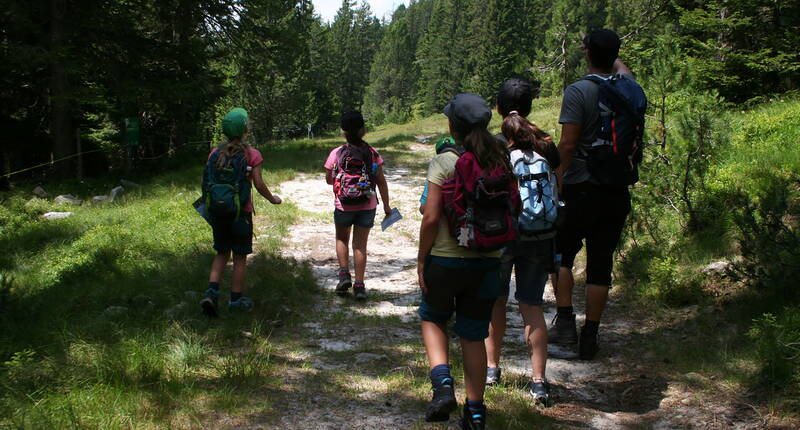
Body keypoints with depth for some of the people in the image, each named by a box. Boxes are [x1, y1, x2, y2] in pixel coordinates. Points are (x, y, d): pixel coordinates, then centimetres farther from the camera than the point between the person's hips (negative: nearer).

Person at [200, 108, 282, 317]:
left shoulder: (215, 153, 3)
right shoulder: (251, 154, -8)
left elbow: (207, 182, 3)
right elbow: (259, 184, -8)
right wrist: (273, 199, 9)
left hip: (218, 211, 4)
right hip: (241, 212, -4)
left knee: (222, 253, 17)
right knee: (240, 257, 9)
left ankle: (211, 292, 0)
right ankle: (236, 299, 15)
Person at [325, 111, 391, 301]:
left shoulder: (336, 154, -9)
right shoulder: (372, 154, -6)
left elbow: (329, 180, 2)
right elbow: (381, 182, -3)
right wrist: (386, 205, 5)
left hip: (343, 206, -1)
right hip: (367, 206, 1)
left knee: (342, 239, 23)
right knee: (360, 244, 9)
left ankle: (344, 273, 8)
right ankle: (359, 285, 9)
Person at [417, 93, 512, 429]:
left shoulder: (444, 163, -13)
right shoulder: (501, 162, 0)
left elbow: (431, 218, -14)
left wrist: (421, 260, -4)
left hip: (446, 259, -3)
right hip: (488, 261, 4)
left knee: (433, 318, 21)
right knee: (474, 335, 14)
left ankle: (443, 384, 2)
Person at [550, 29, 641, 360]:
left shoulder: (578, 91, -12)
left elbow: (568, 144, -15)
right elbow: (619, 66, 30)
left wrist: (556, 185, -9)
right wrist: (607, 51, 41)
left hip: (581, 188, -4)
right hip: (617, 192, 4)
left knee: (562, 254, 14)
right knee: (601, 264, 8)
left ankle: (565, 322, 6)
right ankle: (590, 336, 12)